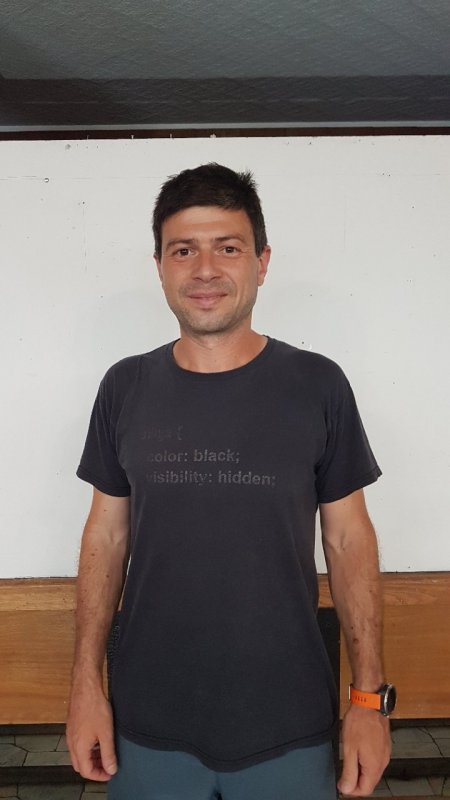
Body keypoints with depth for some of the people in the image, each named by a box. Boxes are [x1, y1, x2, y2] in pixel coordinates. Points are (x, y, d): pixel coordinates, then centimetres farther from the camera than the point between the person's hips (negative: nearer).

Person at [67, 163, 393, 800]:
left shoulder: (317, 385, -8)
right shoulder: (126, 388, -3)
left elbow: (348, 539, -3)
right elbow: (107, 534, 3)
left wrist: (370, 697, -4)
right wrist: (86, 683, 1)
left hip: (288, 729, -1)